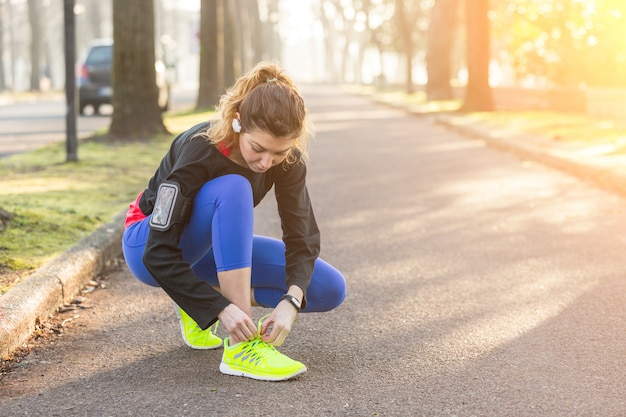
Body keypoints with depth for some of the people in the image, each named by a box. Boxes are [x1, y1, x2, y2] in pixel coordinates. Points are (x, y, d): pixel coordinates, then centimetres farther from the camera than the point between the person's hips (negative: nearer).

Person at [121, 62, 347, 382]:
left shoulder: (288, 159, -19)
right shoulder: (200, 150, -33)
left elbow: (302, 238, -17)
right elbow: (159, 253, -35)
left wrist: (291, 301, -36)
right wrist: (221, 309, -43)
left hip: (214, 246, 5)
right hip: (149, 245, -5)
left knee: (330, 289, -11)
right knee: (233, 188, -38)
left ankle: (202, 296, 0)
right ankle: (241, 348, -38)